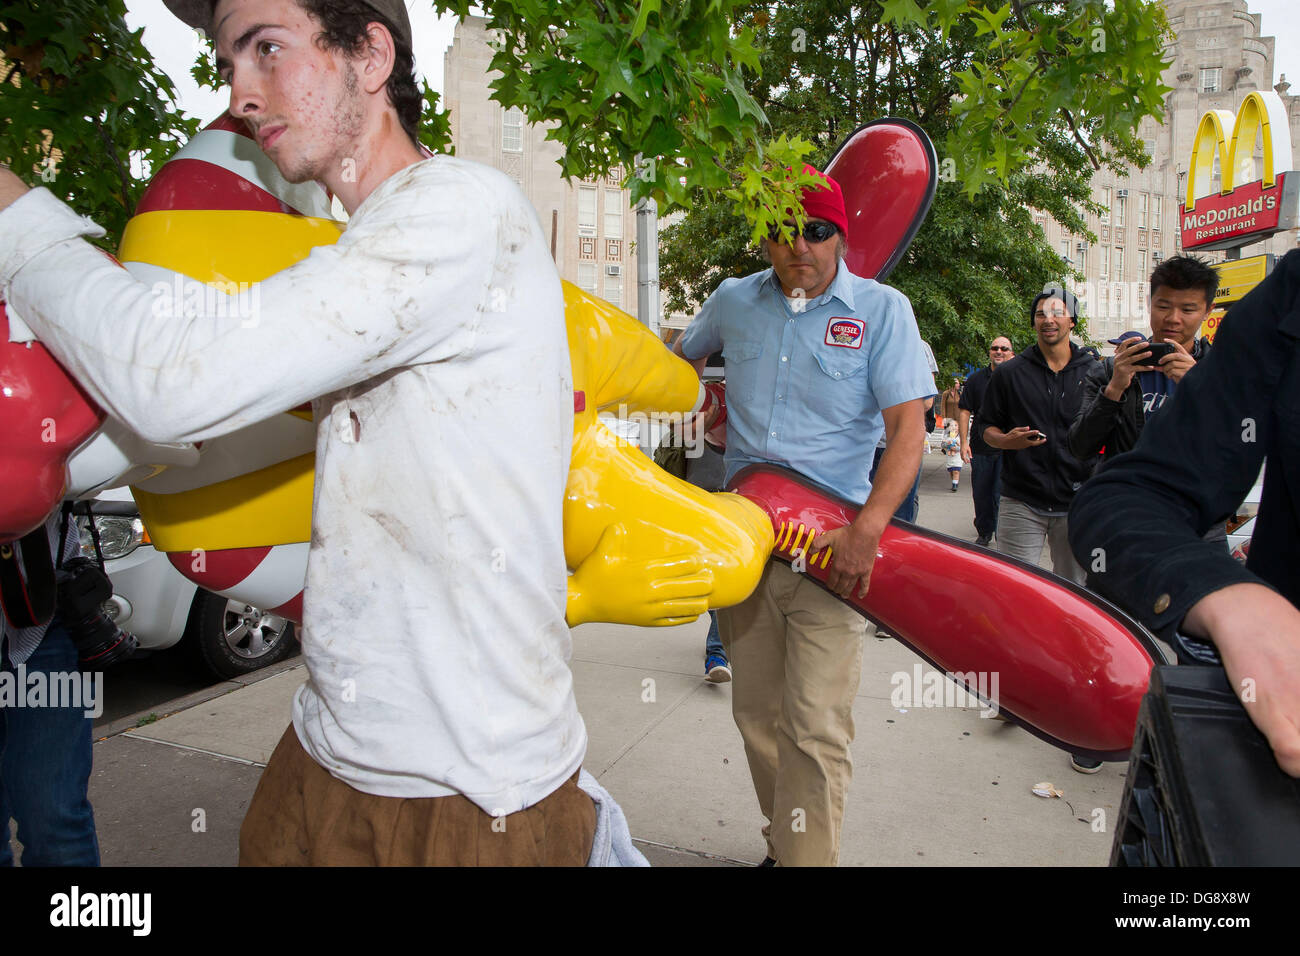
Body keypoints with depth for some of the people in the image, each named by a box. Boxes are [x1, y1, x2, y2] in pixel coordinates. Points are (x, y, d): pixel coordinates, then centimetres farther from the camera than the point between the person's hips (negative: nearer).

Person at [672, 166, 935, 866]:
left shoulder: (881, 309, -3)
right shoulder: (734, 301, 7)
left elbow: (907, 430, -10)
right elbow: (683, 359, 28)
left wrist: (865, 531, -22)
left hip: (833, 545, -4)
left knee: (815, 729, -7)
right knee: (757, 714, 14)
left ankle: (807, 857, 8)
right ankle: (782, 845, 32)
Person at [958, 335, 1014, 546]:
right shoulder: (976, 379, 6)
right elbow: (964, 411, 6)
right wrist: (964, 441, -2)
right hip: (981, 448, 2)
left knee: (1001, 494, -7)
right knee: (981, 493, 8)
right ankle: (984, 533, 24)